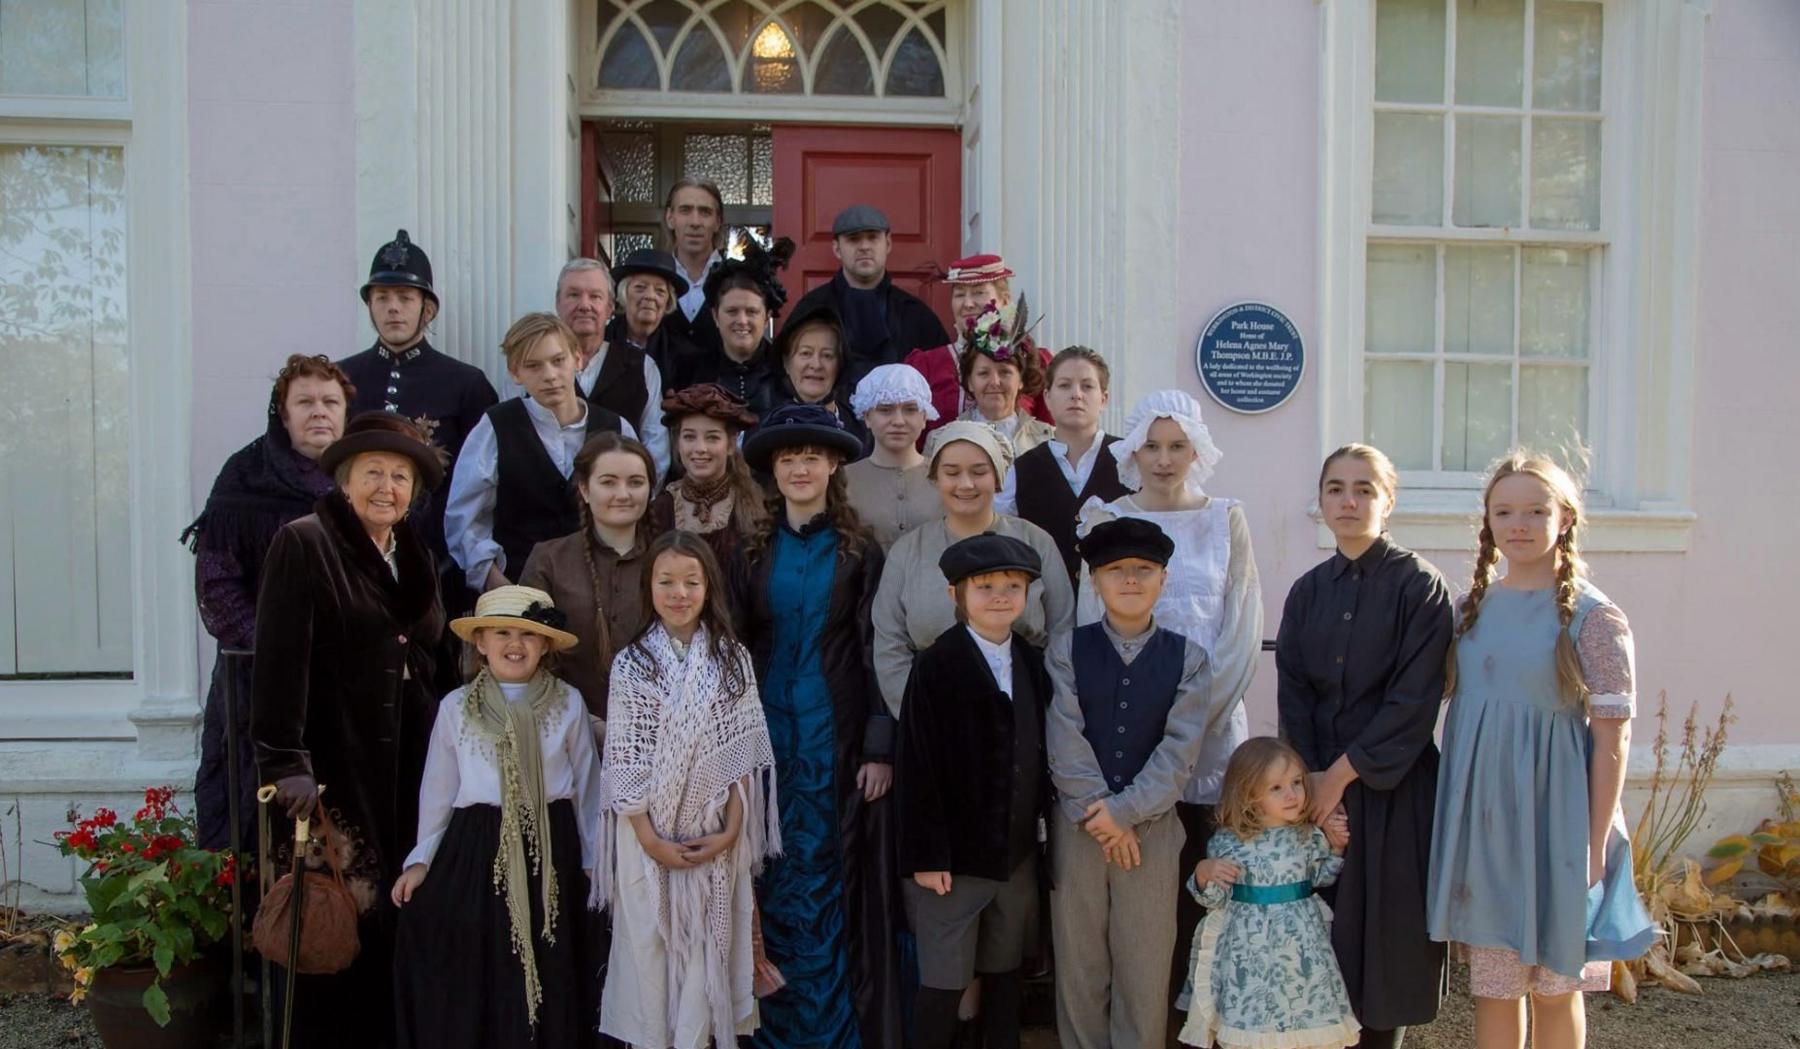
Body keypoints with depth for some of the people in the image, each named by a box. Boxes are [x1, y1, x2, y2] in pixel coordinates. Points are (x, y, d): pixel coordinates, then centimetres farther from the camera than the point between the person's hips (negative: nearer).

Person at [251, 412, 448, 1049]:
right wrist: (286, 761, -20)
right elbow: (281, 657, -13)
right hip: (335, 764, -6)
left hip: (408, 769, 6)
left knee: (398, 918, 7)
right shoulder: (303, 543, -5)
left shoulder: (417, 557, 15)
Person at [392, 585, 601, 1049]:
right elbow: (438, 790, 7)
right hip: (477, 852, 0)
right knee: (474, 988, 3)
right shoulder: (456, 707, 1)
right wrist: (421, 858, 8)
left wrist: (591, 859, 7)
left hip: (551, 852, 0)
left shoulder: (568, 704, 0)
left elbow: (586, 787, 5)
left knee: (551, 985, 6)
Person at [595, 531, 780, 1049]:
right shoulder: (631, 664, -1)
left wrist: (731, 831, -7)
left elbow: (743, 752, 1)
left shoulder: (733, 660, 2)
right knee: (649, 945, 5)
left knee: (706, 947, 5)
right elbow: (623, 760, -4)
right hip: (649, 836, -1)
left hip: (716, 838, 1)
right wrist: (650, 839, -11)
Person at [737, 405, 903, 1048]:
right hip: (769, 740, 2)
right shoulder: (754, 552, 7)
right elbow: (738, 650, 8)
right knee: (776, 886, 6)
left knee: (831, 881, 2)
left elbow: (875, 652, -3)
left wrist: (880, 748, -10)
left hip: (838, 740, -2)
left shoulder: (859, 551, -1)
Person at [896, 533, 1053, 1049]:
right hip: (955, 853, -5)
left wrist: (1042, 822, 5)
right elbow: (917, 768, -12)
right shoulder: (936, 667, -11)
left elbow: (1040, 751, 10)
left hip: (1018, 852, 5)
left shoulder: (1033, 663, 6)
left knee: (1005, 972, 17)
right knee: (944, 983, 3)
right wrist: (926, 856, -14)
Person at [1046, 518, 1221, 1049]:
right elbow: (1065, 745, -6)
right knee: (1079, 967, 9)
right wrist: (1100, 816, -12)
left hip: (1152, 827, 0)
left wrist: (1125, 811, -15)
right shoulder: (1066, 651, 0)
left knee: (1145, 971, 6)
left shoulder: (1187, 657, 2)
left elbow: (1180, 750, -7)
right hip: (1077, 826, 0)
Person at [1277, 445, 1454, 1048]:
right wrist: (1310, 778, -7)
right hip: (1318, 787, 4)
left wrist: (1345, 771, -13)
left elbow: (1415, 699, -12)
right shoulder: (1308, 590, 8)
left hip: (1392, 787, -4)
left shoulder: (1418, 584, -6)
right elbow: (1293, 693, 5)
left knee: (1385, 932, 2)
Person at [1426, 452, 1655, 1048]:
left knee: (1555, 983, 10)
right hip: (1480, 816, 4)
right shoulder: (1472, 608, 7)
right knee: (1491, 982, 10)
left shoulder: (1593, 617, -7)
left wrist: (1596, 841, -11)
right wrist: (1452, 811, 6)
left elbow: (1612, 738, -9)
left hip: (1552, 814, -4)